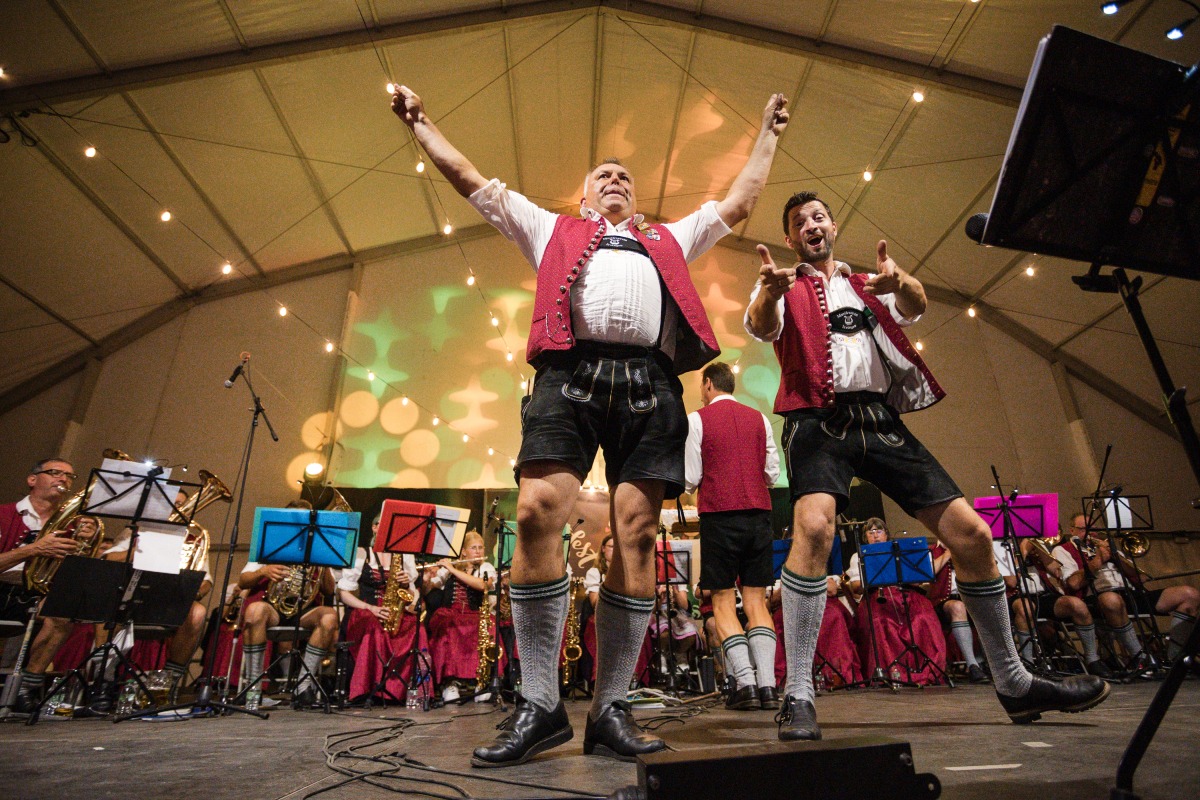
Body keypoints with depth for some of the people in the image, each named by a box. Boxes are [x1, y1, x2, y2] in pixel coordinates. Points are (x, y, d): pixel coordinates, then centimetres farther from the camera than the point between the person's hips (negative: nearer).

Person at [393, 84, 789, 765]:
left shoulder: (669, 240, 37)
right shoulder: (554, 230, 33)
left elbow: (739, 203, 43)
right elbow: (472, 180, 37)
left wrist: (768, 135, 52)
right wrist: (421, 123, 42)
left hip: (648, 381, 2)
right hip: (569, 373, -1)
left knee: (637, 535, -8)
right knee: (537, 514, -20)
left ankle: (612, 710, 1)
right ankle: (539, 706, -9)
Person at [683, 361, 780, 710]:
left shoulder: (698, 419, -2)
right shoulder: (759, 419, 11)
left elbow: (691, 478, -4)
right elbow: (773, 473, 10)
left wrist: (692, 484, 17)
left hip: (719, 515, -4)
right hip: (758, 514, 4)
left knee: (723, 602, 3)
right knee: (756, 600, 8)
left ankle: (744, 682, -3)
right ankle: (767, 684, 3)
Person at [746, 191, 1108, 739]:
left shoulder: (867, 286, 26)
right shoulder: (783, 289, 14)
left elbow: (914, 305, 3)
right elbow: (760, 325, -10)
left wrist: (898, 281, -23)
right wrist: (768, 291, -35)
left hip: (880, 419, 4)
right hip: (817, 420, -4)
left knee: (972, 534, 0)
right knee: (813, 526, -30)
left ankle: (1014, 684, 19)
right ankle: (797, 696, -22)